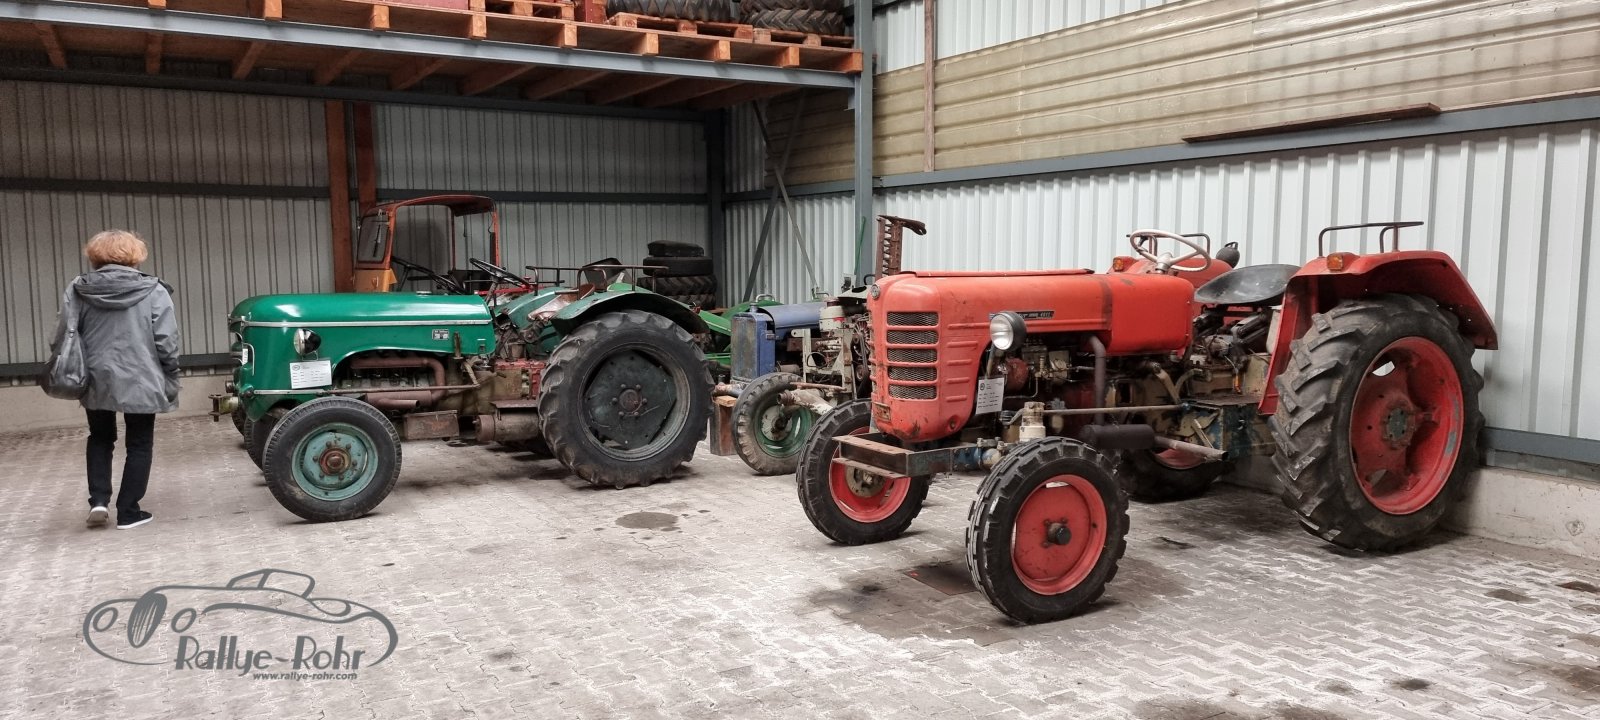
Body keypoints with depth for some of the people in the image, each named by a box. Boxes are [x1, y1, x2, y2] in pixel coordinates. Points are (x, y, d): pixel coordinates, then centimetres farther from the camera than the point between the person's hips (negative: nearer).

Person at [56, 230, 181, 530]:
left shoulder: (79, 290, 0)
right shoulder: (153, 291, -8)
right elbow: (166, 343, -10)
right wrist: (171, 381, 2)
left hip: (96, 380, 3)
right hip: (140, 382, -3)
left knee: (100, 439, 24)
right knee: (139, 445, 11)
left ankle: (98, 500, 13)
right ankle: (128, 512, 13)